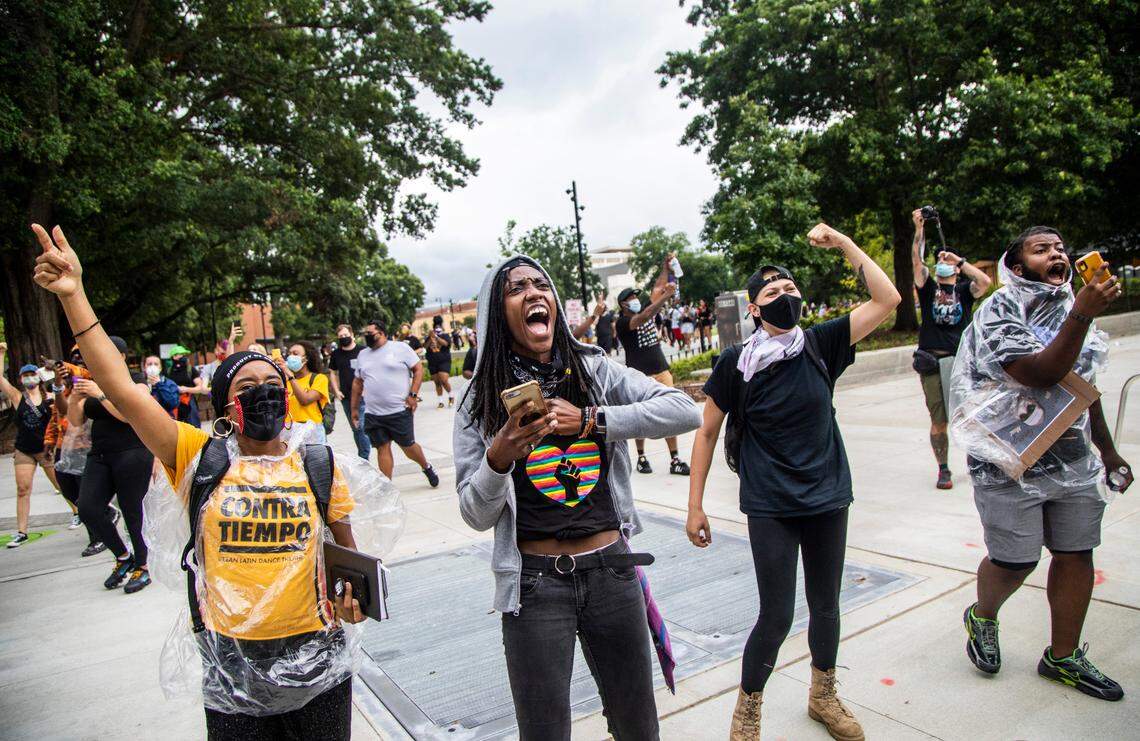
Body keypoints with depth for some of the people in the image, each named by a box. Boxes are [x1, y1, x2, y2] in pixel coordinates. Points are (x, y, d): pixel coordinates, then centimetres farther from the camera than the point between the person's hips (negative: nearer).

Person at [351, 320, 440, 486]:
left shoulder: (400, 348, -1)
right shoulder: (362, 355, 14)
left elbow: (418, 369, -2)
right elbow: (357, 382, 19)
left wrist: (413, 394, -10)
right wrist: (354, 408, 17)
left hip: (400, 411, -4)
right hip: (372, 415, 4)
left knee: (408, 446, 4)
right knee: (382, 448, 3)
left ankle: (426, 467, 31)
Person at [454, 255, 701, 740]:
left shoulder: (595, 370, 0)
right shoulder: (482, 400, -3)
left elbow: (686, 411, -10)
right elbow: (477, 515, -4)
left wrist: (591, 421, -16)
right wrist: (499, 458, -23)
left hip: (611, 569, 2)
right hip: (534, 581, -1)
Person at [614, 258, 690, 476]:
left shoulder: (644, 311, 12)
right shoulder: (622, 323, -9)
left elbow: (657, 289, 14)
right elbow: (644, 318, -25)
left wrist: (666, 266, 6)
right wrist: (667, 295, -29)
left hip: (662, 372, 6)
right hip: (640, 376, -6)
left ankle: (674, 460, 5)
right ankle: (641, 458, 19)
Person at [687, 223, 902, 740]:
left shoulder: (820, 345, -1)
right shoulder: (735, 362, -9)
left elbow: (887, 299, -3)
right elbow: (707, 432, -3)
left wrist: (842, 243, -6)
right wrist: (695, 505, -4)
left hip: (828, 497, 4)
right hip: (770, 507, -3)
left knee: (825, 605, 17)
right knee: (777, 616, -1)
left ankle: (823, 696, 43)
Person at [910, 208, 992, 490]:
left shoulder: (965, 290, 10)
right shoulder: (928, 288, 11)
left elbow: (985, 281, -11)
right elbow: (916, 261, -4)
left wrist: (959, 259, -9)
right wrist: (919, 229, -12)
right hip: (932, 363, 0)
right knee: (939, 421, 2)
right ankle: (943, 469, 14)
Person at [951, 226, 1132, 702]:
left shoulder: (1071, 309, 13)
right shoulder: (997, 313, -11)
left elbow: (1085, 385, 22)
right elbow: (1041, 374, -24)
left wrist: (1108, 449, 24)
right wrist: (1083, 314, -30)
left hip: (1074, 461, 7)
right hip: (1012, 465, -7)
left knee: (1076, 554, 8)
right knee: (1014, 561, 0)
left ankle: (1063, 658, 25)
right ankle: (982, 618, 31)